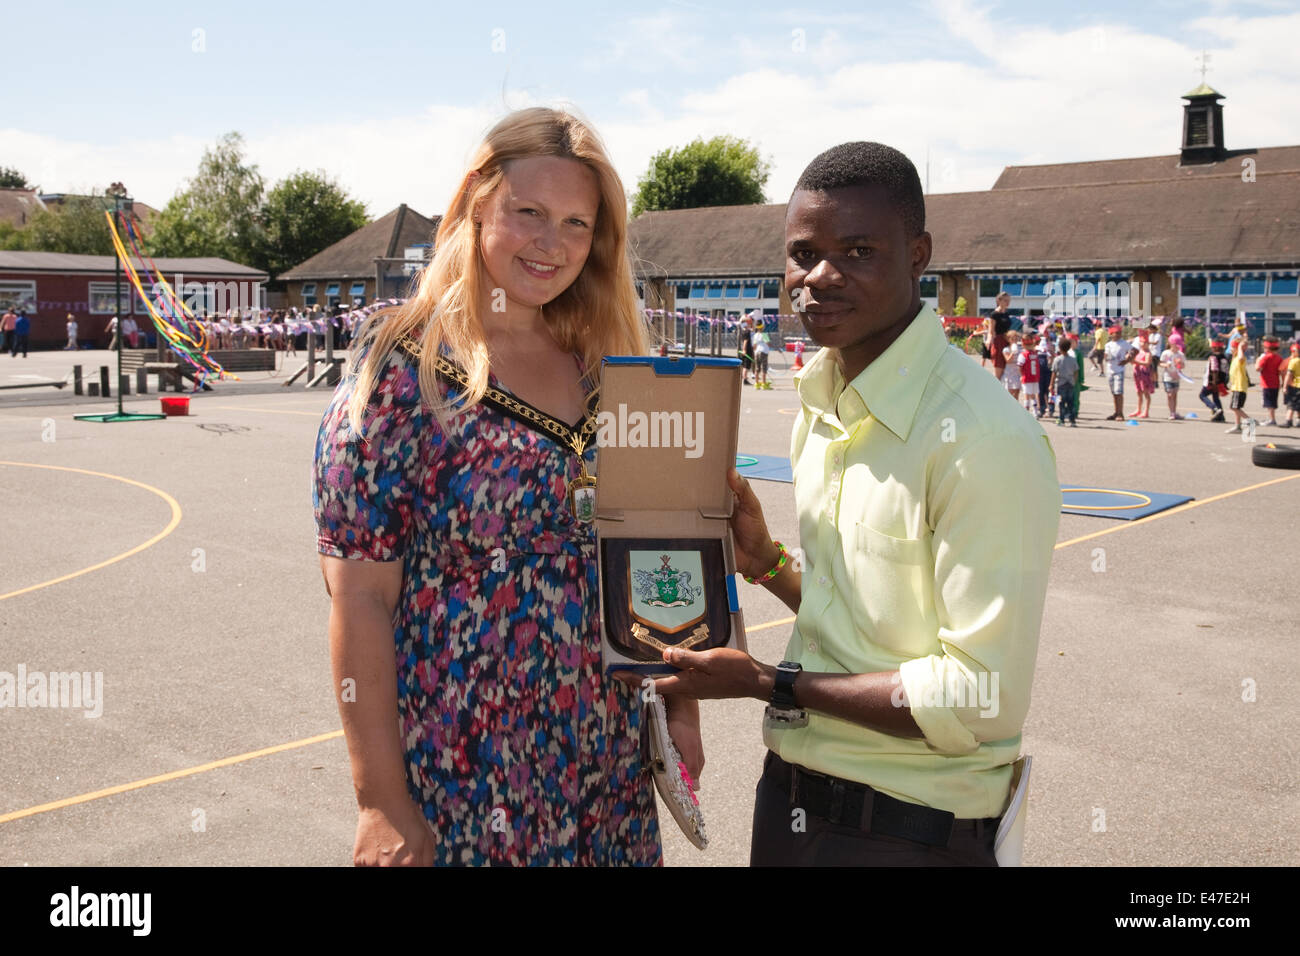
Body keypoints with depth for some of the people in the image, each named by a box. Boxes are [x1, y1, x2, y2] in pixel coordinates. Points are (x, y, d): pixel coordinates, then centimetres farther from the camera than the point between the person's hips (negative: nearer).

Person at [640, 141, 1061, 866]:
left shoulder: (986, 439, -22)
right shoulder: (822, 407, 5)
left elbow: (983, 700, -22)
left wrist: (768, 683, -18)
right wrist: (764, 560, -3)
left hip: (909, 830, -7)